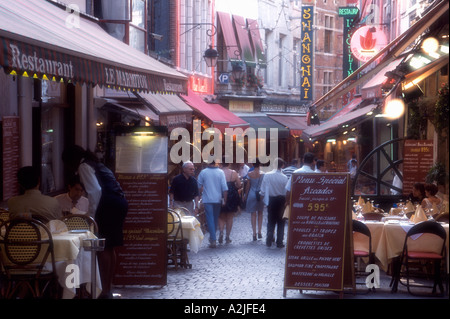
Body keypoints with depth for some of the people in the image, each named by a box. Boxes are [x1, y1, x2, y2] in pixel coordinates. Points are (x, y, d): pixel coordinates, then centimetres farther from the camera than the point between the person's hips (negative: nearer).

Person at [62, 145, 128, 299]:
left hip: (109, 204, -9)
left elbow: (95, 191, -11)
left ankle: (105, 291, -10)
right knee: (110, 248, 13)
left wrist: (92, 214, -8)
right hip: (121, 202, 9)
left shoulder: (84, 166, 0)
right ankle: (108, 288, 18)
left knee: (103, 248, -7)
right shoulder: (96, 164, 28)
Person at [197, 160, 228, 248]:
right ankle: (212, 237, 29)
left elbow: (199, 186, 3)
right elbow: (224, 188, -6)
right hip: (218, 199, 2)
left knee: (210, 219, -2)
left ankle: (213, 240, -12)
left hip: (207, 200, -2)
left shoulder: (203, 172, -6)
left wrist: (200, 194, 20)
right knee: (216, 218, 17)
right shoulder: (220, 172, -4)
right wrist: (225, 199, 1)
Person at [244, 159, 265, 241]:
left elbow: (248, 186, -1)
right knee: (260, 213, 16)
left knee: (253, 214, 4)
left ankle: (254, 234, 1)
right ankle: (259, 232, 14)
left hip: (252, 194, -1)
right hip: (261, 194, 1)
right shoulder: (263, 174, -5)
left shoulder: (250, 174, -7)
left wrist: (245, 195, 11)